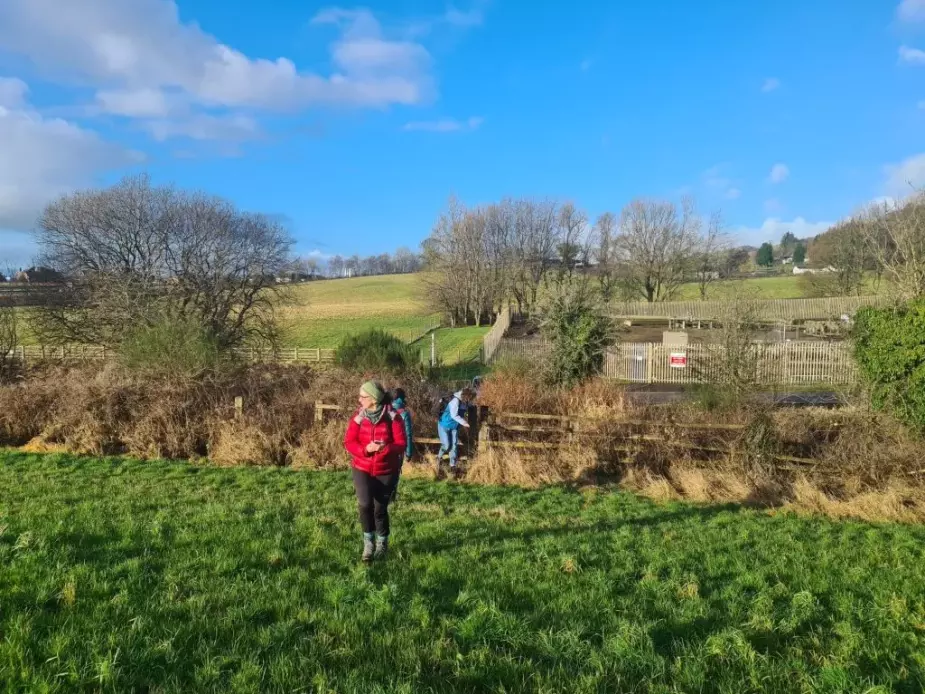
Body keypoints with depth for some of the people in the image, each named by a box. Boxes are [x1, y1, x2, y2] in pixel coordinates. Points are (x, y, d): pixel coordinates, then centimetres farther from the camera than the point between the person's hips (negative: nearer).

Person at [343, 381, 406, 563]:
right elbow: (349, 442, -5)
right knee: (365, 504, -17)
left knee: (380, 509, 5)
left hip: (386, 472, -1)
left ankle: (382, 544, 30)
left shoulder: (393, 418, -12)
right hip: (363, 470, 2)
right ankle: (368, 542, 5)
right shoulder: (358, 417, -4)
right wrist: (366, 448, -24)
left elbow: (401, 444, -13)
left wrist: (386, 448, -32)